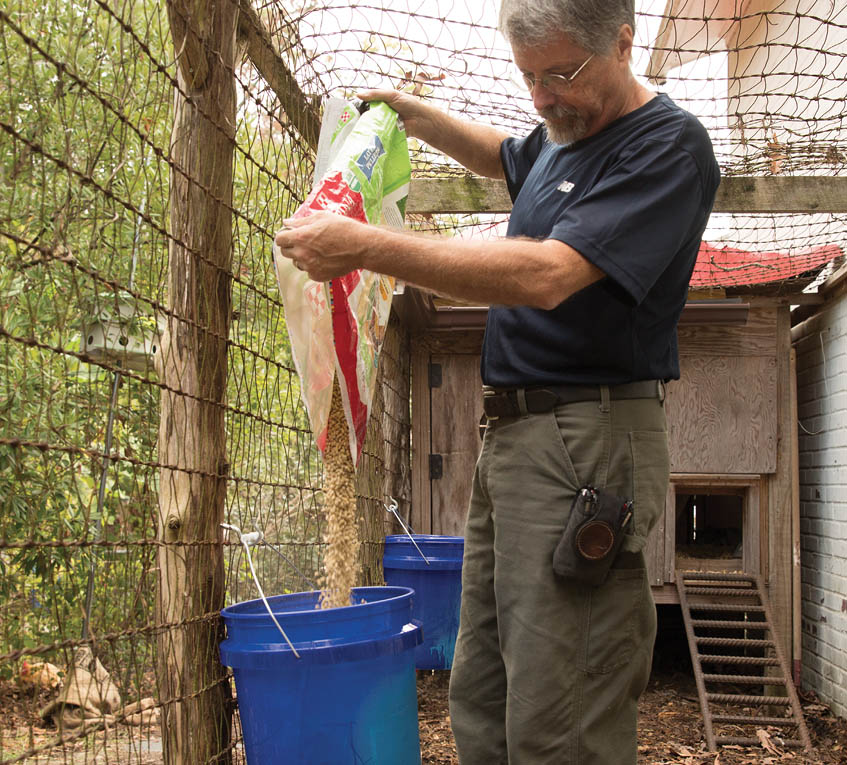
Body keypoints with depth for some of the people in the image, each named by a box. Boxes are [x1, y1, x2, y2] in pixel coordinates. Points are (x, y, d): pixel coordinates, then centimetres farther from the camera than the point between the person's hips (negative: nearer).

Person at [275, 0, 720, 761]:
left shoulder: (668, 145, -12)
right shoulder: (560, 132, 16)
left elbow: (546, 275, -24)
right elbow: (500, 156, 42)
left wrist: (367, 247, -25)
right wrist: (411, 112, 32)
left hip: (587, 440, -9)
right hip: (512, 433, 9)